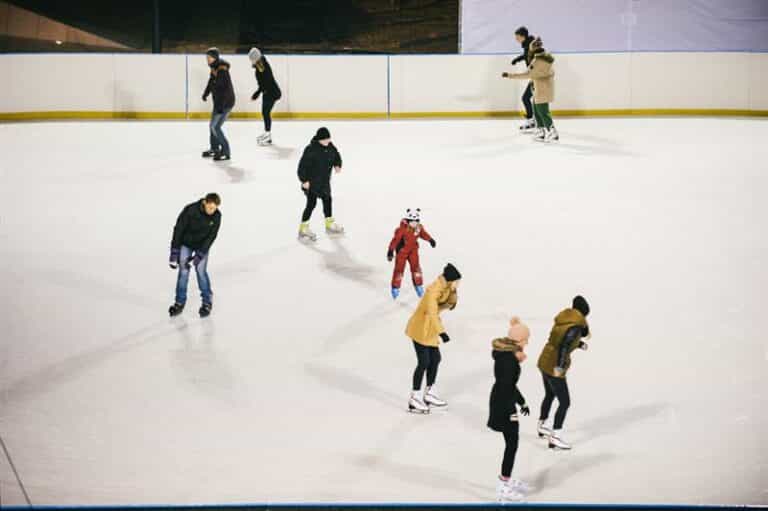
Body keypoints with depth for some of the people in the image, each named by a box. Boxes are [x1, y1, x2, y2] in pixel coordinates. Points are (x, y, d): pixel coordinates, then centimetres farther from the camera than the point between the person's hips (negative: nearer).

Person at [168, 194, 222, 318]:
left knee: (201, 270, -5)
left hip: (202, 245, 1)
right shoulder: (190, 210, -28)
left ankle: (207, 302, 8)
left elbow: (211, 236, -16)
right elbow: (178, 228, -21)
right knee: (183, 271, -1)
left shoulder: (216, 216, -20)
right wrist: (174, 251, -20)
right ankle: (180, 302, 10)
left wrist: (200, 253, -21)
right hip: (186, 243, -1)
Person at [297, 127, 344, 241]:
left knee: (327, 200, 20)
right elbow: (303, 165, -24)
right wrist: (304, 180, -24)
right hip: (311, 182, -8)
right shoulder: (311, 149, -27)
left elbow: (336, 155, 15)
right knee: (311, 204, -4)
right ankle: (303, 230, 8)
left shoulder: (330, 146, -5)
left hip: (324, 181, 8)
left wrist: (337, 165, -5)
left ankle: (330, 225, 40)